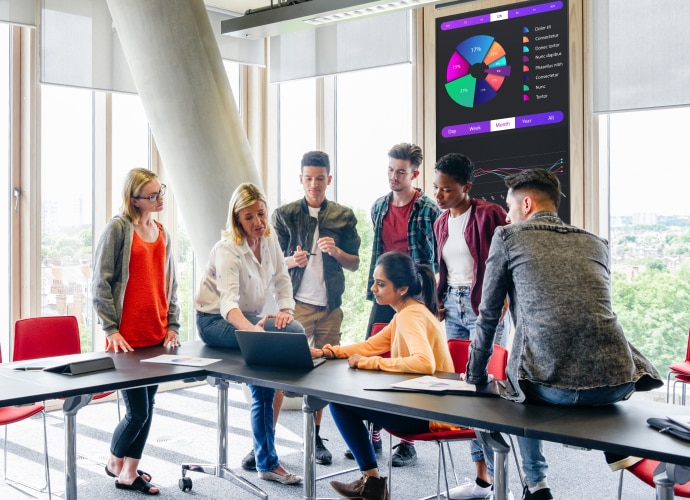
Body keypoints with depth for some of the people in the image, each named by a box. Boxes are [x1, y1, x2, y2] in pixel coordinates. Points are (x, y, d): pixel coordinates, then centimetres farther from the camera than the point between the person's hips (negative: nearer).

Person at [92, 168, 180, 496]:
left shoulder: (162, 234, 13)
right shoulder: (118, 228, -7)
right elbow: (101, 282, -9)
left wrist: (172, 325, 7)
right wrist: (111, 329, -12)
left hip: (157, 336, 6)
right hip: (128, 338, -6)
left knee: (147, 407, 10)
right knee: (137, 412, -3)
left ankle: (130, 473, 22)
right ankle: (115, 462, 23)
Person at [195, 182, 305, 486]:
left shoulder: (269, 238, -2)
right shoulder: (227, 249, -24)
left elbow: (282, 280, 7)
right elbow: (228, 301, -38)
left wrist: (287, 309, -14)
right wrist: (252, 329, -57)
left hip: (250, 317, 7)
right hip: (216, 321, -7)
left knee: (263, 390, -5)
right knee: (293, 334, -29)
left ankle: (267, 463, 6)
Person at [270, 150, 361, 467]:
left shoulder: (343, 216, 7)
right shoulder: (285, 214, 2)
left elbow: (355, 263, 8)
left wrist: (336, 251, -13)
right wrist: (292, 260, -20)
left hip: (330, 306, 3)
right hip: (296, 303, -2)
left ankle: (315, 437, 19)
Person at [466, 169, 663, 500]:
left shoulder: (507, 236, 10)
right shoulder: (596, 243, 21)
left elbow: (488, 315, 13)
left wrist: (475, 376, 25)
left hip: (550, 386, -3)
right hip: (618, 383, 3)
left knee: (522, 387, 31)